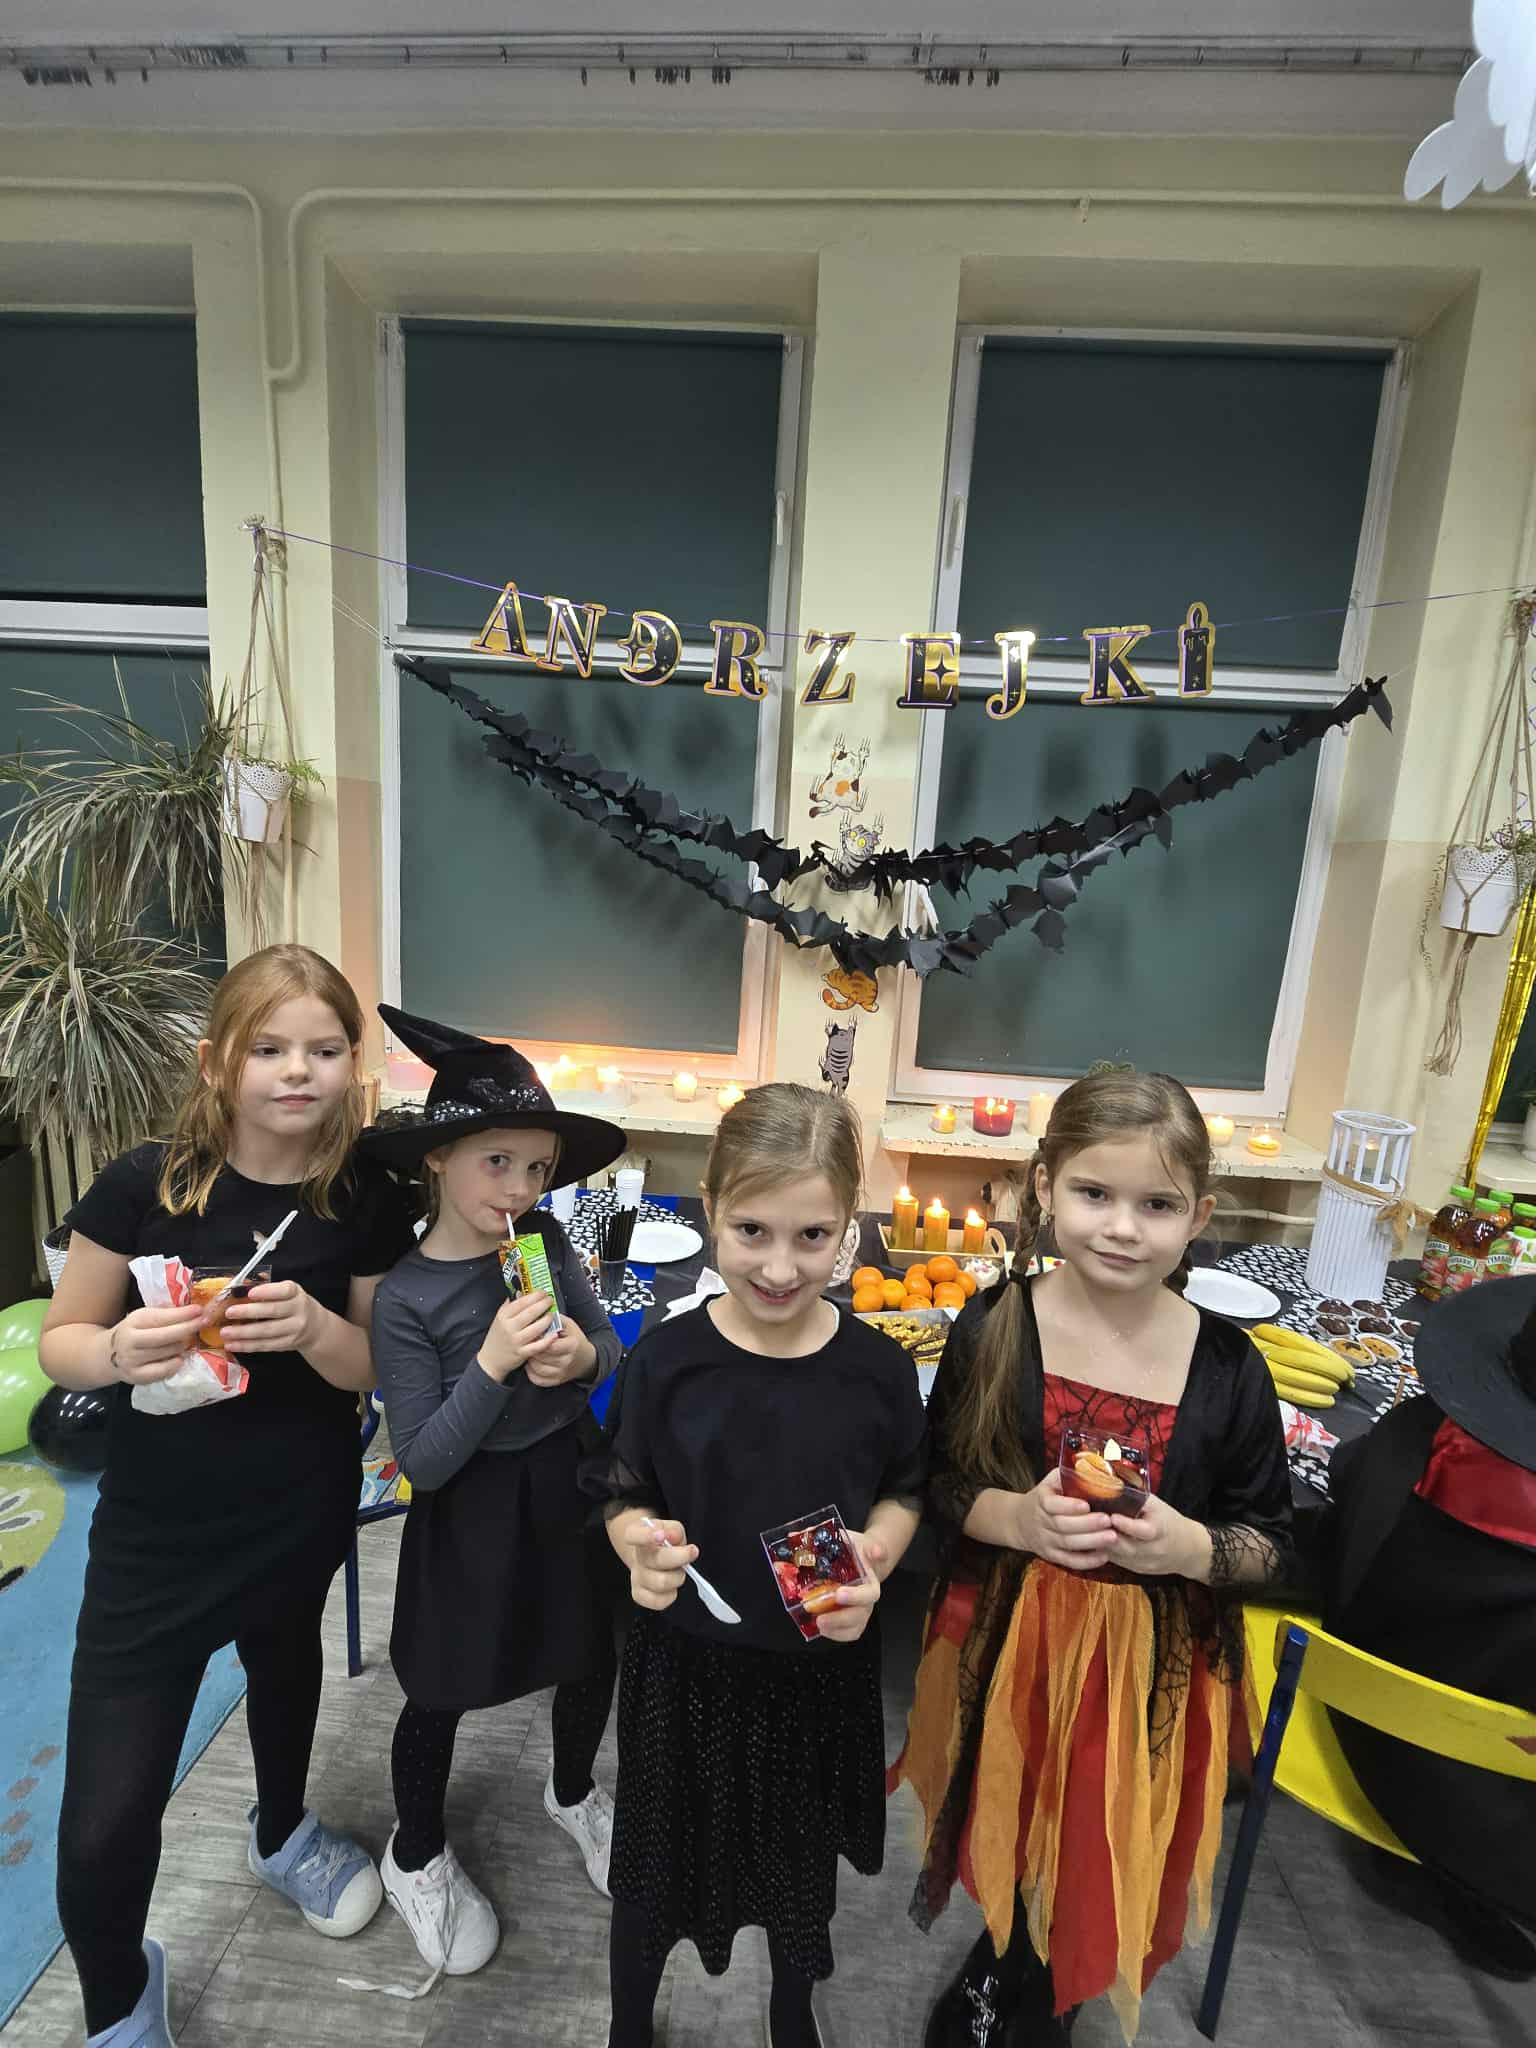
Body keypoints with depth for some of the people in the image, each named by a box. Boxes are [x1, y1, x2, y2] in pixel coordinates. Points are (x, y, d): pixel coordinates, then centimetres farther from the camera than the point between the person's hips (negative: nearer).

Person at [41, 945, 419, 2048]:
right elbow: (60, 1339, -7)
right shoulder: (145, 1182, -19)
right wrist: (119, 1351, -29)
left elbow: (379, 1370, -6)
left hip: (301, 1520, 3)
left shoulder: (368, 1201, -14)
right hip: (154, 1534, -2)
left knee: (285, 1670, 30)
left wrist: (315, 1329, -27)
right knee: (103, 1831, 2)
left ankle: (282, 1833, 64)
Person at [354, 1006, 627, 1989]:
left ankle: (574, 1793, 56)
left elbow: (611, 1340, 0)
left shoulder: (544, 1237, -11)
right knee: (444, 1691, 18)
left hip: (571, 1483, 4)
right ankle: (417, 1856, 52)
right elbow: (423, 1462, -19)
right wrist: (492, 1363, -33)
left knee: (595, 1656, 23)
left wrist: (584, 1357, -22)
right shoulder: (404, 1298, -22)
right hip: (475, 1511, -4)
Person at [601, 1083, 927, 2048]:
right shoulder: (668, 1357, -20)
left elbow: (904, 1492, -1)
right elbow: (626, 1496, -7)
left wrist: (875, 1560, -20)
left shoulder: (878, 1368, -18)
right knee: (657, 1863, 23)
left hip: (822, 1666, 2)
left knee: (802, 1860, 28)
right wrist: (640, 1543, -28)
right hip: (686, 1663, -1)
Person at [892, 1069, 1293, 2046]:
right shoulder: (994, 1327, -15)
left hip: (1153, 1668, 1)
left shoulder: (1228, 1367, -14)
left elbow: (1269, 1539, -2)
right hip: (1005, 1646, 0)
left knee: (1101, 1876, 20)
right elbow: (932, 1482, -4)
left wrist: (1191, 1548, -21)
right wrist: (1014, 1518, -22)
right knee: (1006, 1843, 23)